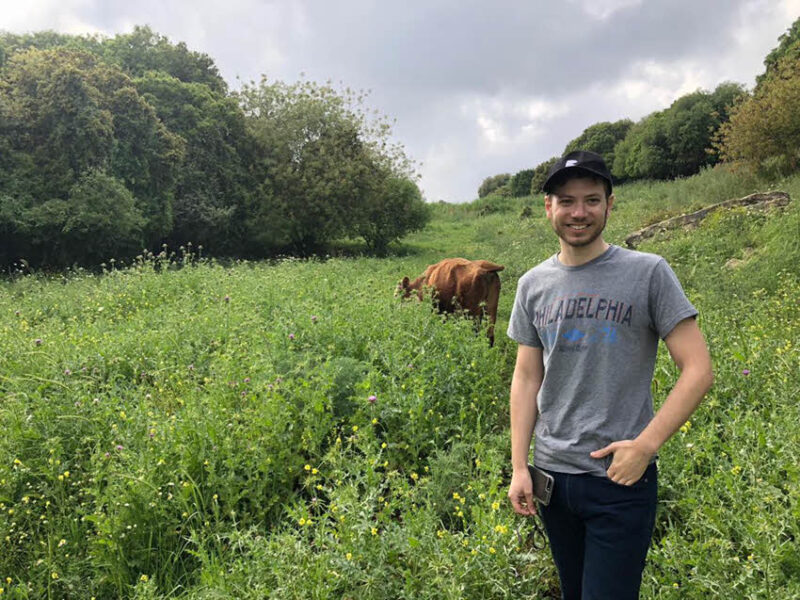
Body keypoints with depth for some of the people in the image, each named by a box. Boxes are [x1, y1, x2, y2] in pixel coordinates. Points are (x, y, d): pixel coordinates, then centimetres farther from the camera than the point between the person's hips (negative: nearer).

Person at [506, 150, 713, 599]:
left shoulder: (649, 273, -8)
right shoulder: (533, 284, 4)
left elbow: (699, 370, -10)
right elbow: (527, 379, 7)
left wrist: (646, 445, -18)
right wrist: (519, 466, 2)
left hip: (623, 478, -4)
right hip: (552, 474, 4)